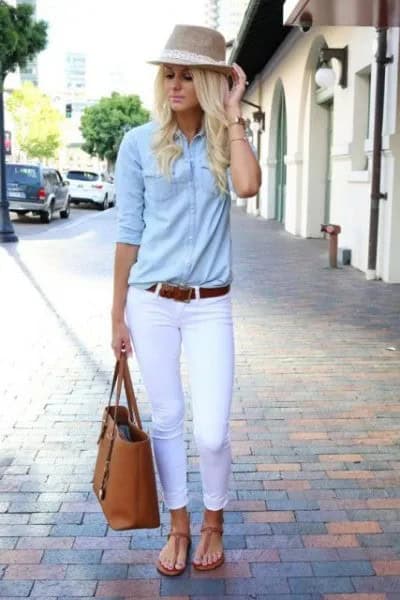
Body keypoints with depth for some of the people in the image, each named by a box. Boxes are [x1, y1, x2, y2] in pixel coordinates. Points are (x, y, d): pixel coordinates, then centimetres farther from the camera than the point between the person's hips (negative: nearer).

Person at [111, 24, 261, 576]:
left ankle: (214, 524, 27)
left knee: (211, 432, -2)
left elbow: (248, 186, -20)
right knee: (167, 420, 10)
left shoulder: (226, 143, 3)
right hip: (151, 302, 0)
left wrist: (232, 114, -10)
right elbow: (128, 232, 1)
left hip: (210, 306, 0)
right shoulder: (139, 143, 0)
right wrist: (118, 312, 1)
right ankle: (179, 527, 31)